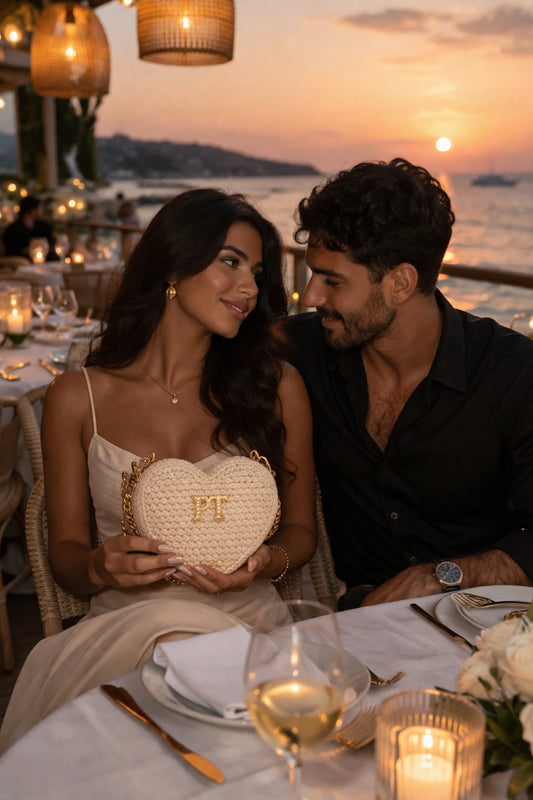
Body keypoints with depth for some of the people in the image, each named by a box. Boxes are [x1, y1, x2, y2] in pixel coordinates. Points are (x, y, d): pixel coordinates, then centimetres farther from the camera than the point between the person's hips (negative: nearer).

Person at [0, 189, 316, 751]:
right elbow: (64, 551, 11)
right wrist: (101, 567, -13)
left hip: (247, 620, 0)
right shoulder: (77, 398, 4)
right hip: (121, 627, 1)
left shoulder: (278, 387, 5)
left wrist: (269, 561, -10)